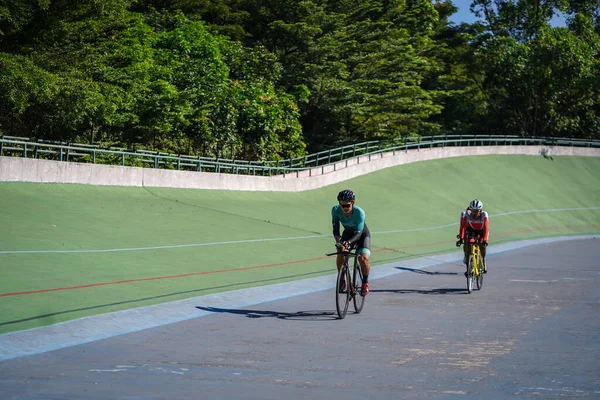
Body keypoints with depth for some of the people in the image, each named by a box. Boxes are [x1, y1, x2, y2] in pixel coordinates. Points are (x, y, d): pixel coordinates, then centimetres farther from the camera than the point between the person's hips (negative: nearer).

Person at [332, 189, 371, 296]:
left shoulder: (359, 212, -34)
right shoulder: (336, 210, -25)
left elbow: (358, 232, -36)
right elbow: (335, 229, -26)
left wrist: (349, 242, -54)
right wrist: (338, 241, -46)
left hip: (362, 234, -2)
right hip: (347, 233, 3)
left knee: (363, 258, -24)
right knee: (340, 254, -27)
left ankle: (365, 282, 4)